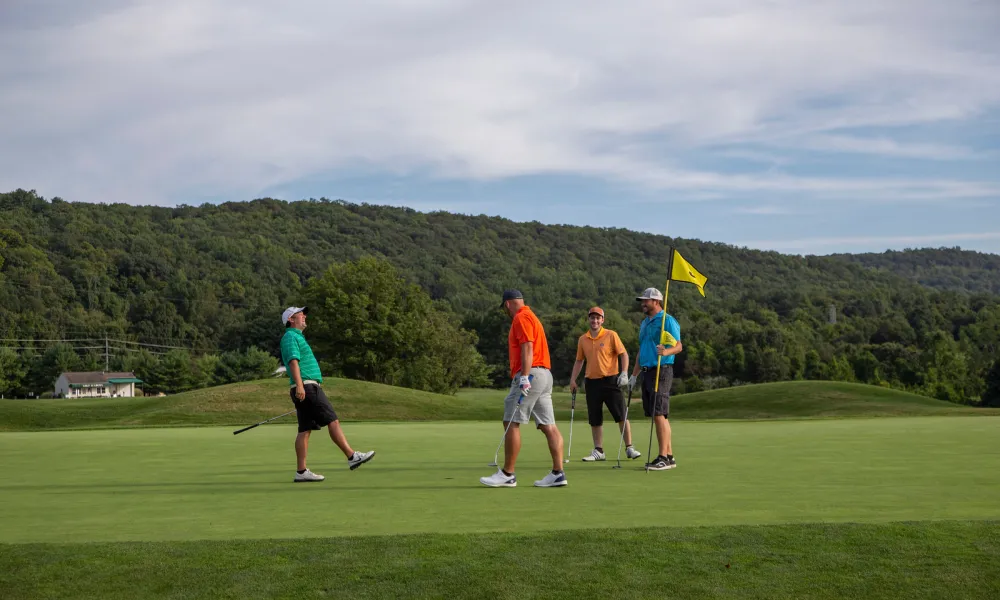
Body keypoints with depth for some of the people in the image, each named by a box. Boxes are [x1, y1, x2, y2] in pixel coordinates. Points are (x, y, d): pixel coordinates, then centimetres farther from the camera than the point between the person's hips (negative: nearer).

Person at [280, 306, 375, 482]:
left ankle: (301, 471, 0)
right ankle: (352, 457, -10)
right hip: (307, 388, -10)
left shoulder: (296, 338, 27)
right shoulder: (290, 337, -5)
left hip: (305, 390, 10)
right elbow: (293, 361, -20)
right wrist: (299, 385, -31)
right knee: (333, 421, -10)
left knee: (305, 430, 4)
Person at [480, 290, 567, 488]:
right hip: (544, 374, 10)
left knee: (511, 422, -7)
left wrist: (524, 377, -24)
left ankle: (507, 474, -5)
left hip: (531, 374, -10)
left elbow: (528, 348, -18)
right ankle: (558, 473, -1)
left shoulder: (521, 318, -6)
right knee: (548, 425, 3)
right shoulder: (530, 317, 25)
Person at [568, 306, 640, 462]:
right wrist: (573, 379, 9)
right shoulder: (582, 339, 10)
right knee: (594, 419, 6)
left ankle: (629, 448, 4)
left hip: (610, 380, -4)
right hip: (591, 382, 4)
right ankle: (598, 451, 15)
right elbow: (579, 361, 17)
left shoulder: (611, 335, -3)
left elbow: (623, 354, -4)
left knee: (621, 416, -4)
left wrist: (624, 373, -17)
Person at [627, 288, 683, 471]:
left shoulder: (667, 321, -7)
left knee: (659, 414, -12)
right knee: (658, 416, 8)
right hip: (647, 372, 9)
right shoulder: (644, 323, 20)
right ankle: (669, 455, 12)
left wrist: (665, 352, -34)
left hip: (661, 371, -9)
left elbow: (678, 346, -14)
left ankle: (663, 457, -10)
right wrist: (634, 375, 23)